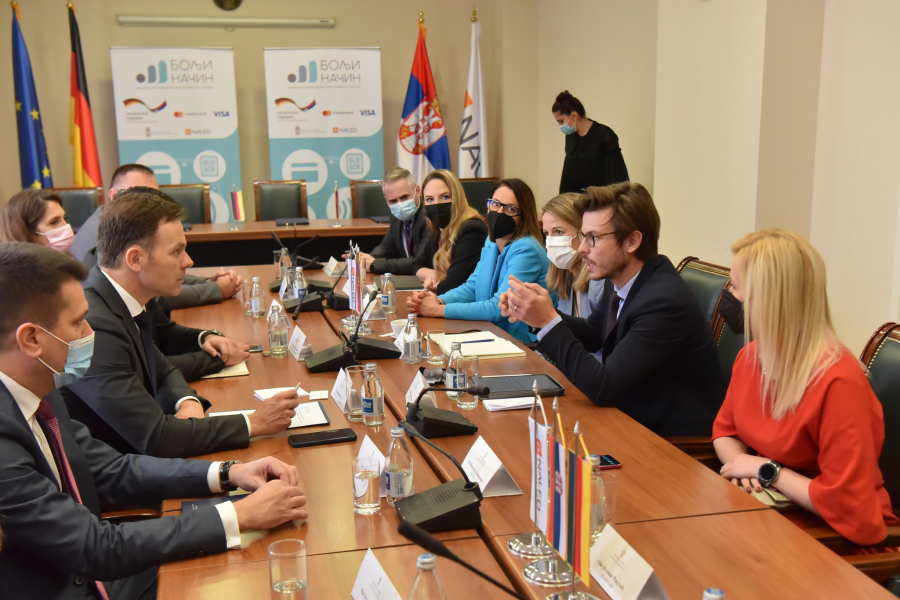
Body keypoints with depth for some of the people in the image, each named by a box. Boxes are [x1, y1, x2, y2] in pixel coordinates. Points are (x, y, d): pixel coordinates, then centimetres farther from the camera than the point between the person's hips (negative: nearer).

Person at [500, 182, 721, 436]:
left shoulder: (664, 303, -27)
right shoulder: (619, 280, -2)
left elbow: (603, 390, -27)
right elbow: (592, 334, 16)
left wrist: (549, 322, -30)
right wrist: (534, 313, -2)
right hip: (633, 417, 7)